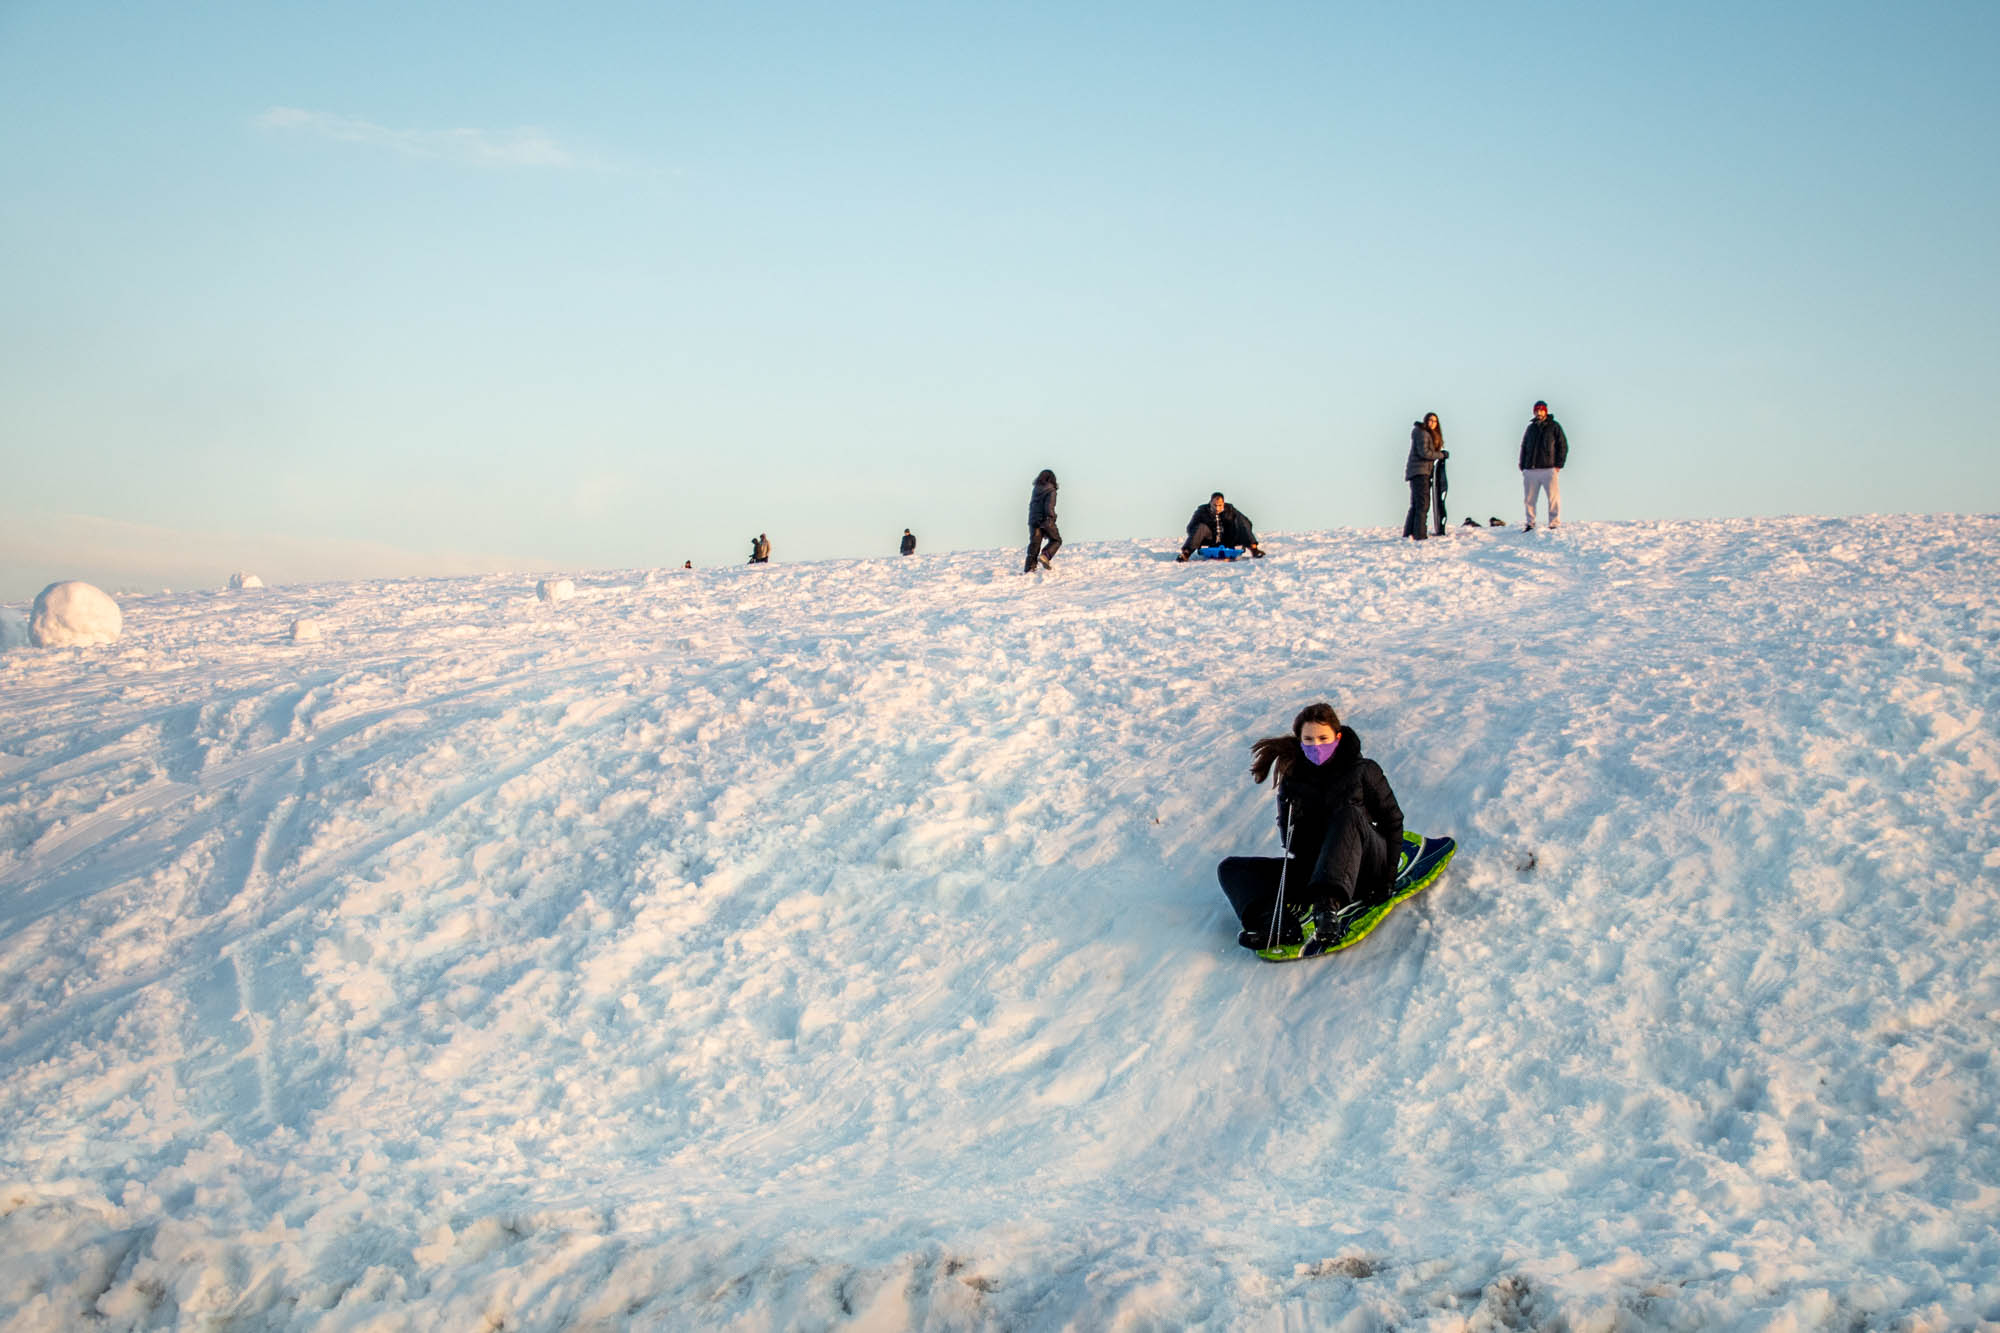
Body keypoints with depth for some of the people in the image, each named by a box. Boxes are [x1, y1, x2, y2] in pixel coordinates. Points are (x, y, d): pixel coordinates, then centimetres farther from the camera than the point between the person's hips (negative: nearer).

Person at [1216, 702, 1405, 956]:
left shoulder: (1362, 771, -3)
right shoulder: (1293, 780, 4)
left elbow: (1392, 821, -1)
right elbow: (1294, 846, 4)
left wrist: (1388, 875, -8)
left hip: (1368, 870, -4)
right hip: (1315, 870, 4)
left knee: (1348, 814, -34)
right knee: (1231, 869, -8)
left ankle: (1329, 904, -51)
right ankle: (1276, 922, -40)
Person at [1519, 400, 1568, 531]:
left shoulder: (1554, 426, 5)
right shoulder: (1531, 428, 17)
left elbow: (1563, 446, 2)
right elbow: (1523, 447, 22)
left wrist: (1558, 465, -7)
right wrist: (1522, 466, 11)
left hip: (1549, 469, -4)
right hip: (1530, 470, 4)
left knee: (1553, 497, -8)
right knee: (1529, 499, 5)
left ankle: (1554, 524, -1)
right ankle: (1530, 524, 16)